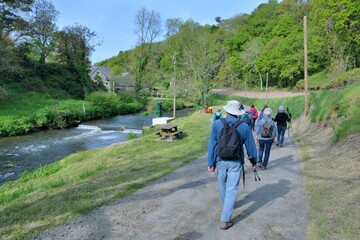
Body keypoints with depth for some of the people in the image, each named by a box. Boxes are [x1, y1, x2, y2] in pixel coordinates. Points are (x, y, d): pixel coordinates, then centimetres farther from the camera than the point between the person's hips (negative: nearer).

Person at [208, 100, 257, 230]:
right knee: (232, 190, 5)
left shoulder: (217, 124, -10)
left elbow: (212, 144, -8)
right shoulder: (244, 126, -8)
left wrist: (210, 163, 0)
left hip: (220, 161, 2)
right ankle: (225, 220, 4)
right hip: (235, 163, -1)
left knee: (222, 186, 23)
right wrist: (254, 162, 15)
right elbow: (250, 146, 1)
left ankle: (226, 205, 48)